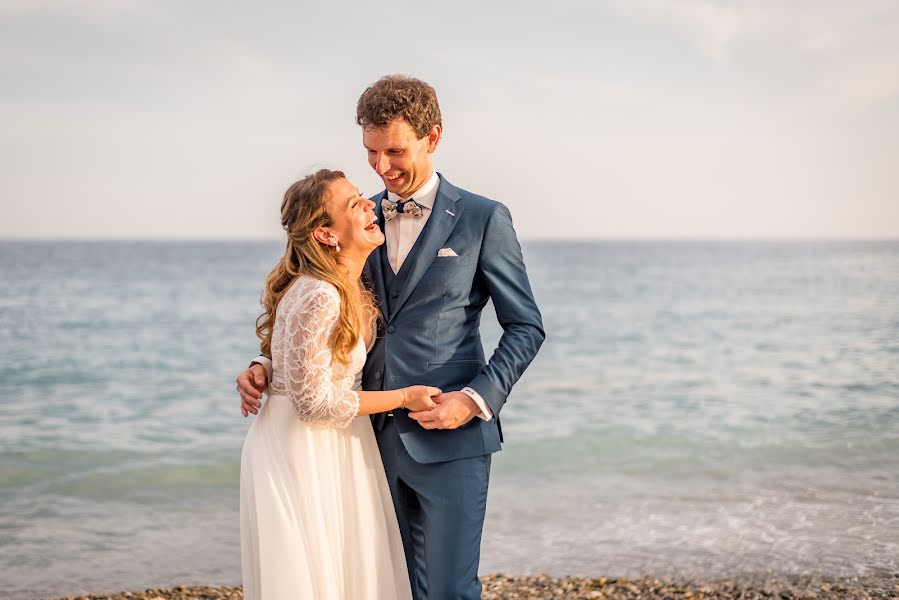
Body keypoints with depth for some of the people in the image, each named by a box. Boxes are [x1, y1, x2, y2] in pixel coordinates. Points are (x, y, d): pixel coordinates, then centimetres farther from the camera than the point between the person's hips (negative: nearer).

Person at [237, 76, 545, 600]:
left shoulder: (483, 219, -3)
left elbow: (526, 327, -1)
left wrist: (477, 399, -14)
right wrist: (272, 367, -2)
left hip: (449, 438, -4)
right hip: (378, 436, 5)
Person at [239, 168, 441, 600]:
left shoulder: (356, 291, 5)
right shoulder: (317, 297, -24)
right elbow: (314, 402, -22)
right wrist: (403, 398, -14)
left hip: (333, 448, 9)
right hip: (299, 451, -9)